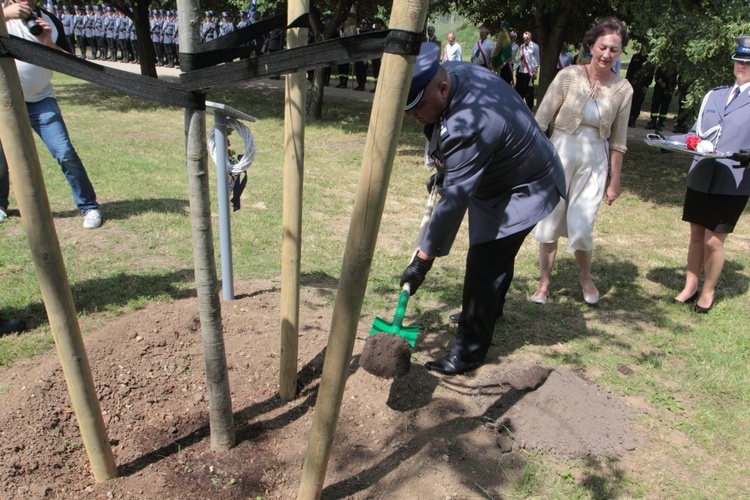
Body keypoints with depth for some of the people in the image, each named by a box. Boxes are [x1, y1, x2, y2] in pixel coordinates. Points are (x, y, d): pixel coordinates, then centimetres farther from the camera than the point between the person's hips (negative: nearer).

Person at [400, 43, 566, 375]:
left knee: (484, 266, -8)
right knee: (495, 253, 26)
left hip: (523, 192, -10)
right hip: (501, 176, 10)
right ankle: (490, 309, 49)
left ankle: (469, 351, 6)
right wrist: (444, 169, 12)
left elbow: (454, 198, -37)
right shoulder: (458, 72, -11)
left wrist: (424, 258, -31)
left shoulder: (469, 126, -40)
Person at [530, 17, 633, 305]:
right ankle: (544, 283, 24)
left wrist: (615, 181, 7)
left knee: (581, 230, -3)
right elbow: (541, 121, -5)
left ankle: (586, 277, 28)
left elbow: (618, 140, 5)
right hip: (558, 156, -1)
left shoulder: (623, 89, -2)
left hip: (594, 165, 1)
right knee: (549, 225, 5)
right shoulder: (569, 76, -8)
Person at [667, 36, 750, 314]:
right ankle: (690, 288, 26)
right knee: (696, 235, 12)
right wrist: (667, 140, 1)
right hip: (700, 178, 4)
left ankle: (708, 292, 20)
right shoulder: (714, 95, 13)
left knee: (713, 241, 0)